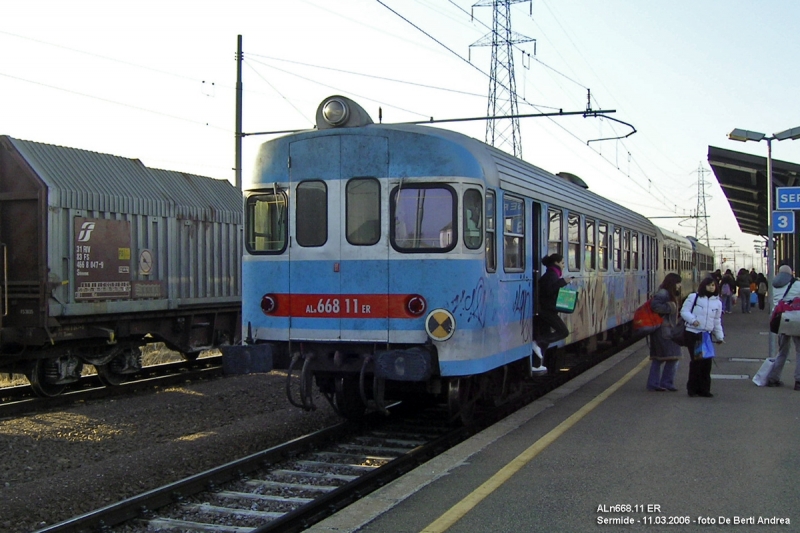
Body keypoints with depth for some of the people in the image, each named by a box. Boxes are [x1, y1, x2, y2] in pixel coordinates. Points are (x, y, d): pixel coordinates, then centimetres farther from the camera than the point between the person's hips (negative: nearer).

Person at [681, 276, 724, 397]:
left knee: (707, 362, 2)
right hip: (692, 334, -4)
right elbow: (684, 311, -3)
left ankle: (704, 388, 12)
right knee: (696, 361, -6)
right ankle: (692, 388, 5)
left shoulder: (717, 302, 13)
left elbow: (717, 321, 20)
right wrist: (692, 320, -20)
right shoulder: (693, 297, -1)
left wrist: (720, 336, 19)